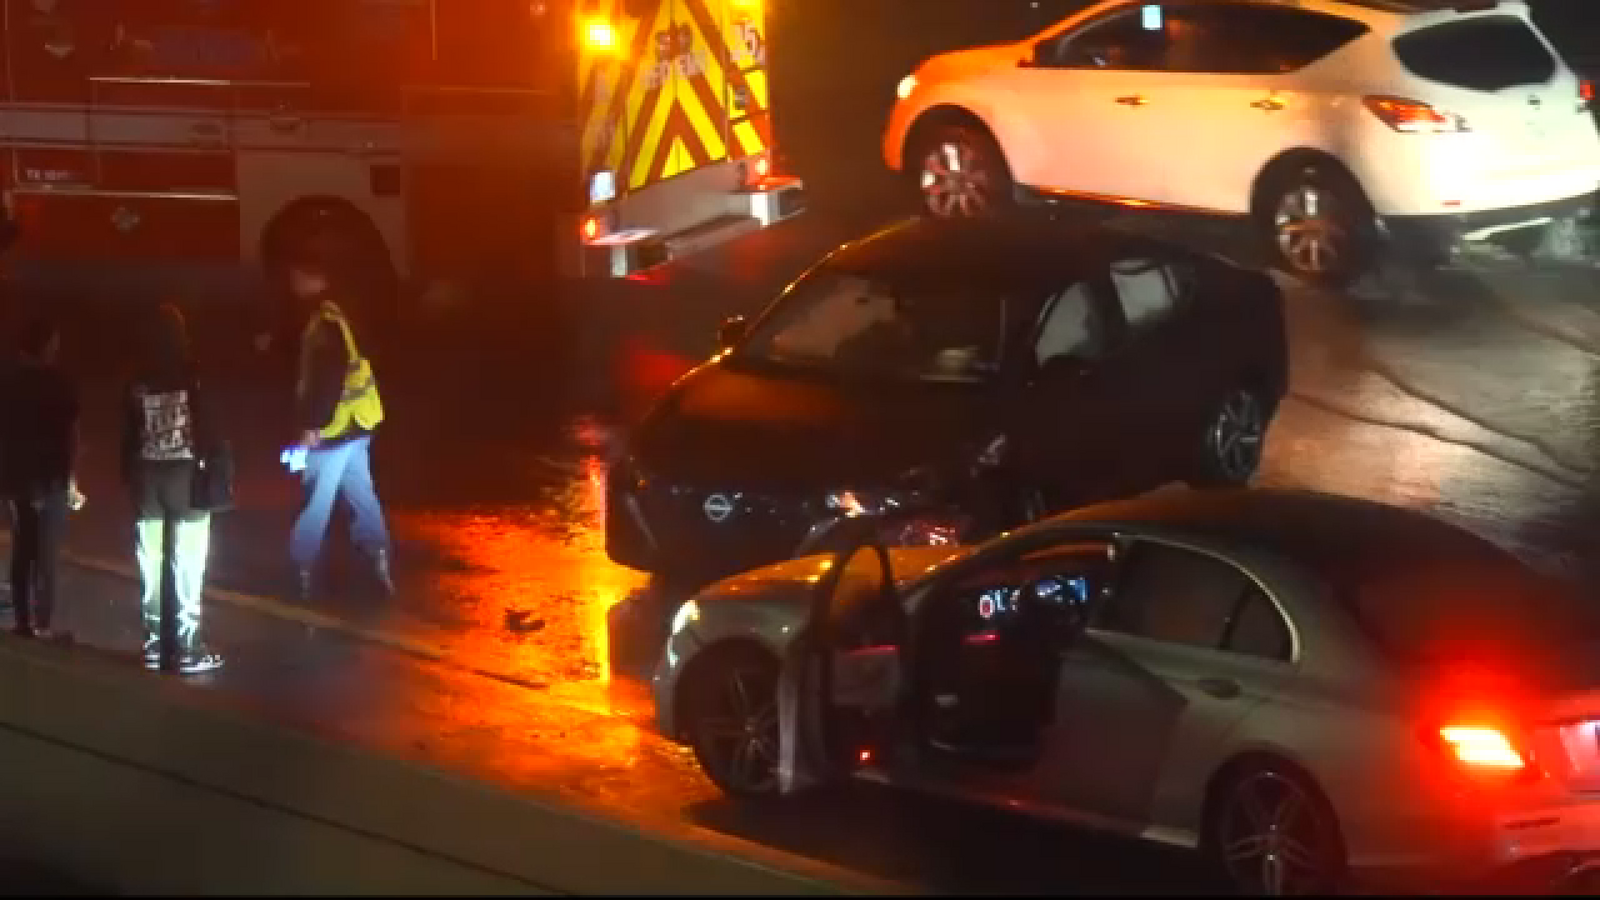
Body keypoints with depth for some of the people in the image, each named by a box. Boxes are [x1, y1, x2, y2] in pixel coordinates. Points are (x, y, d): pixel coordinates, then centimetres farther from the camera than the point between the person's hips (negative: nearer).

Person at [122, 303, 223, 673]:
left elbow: (127, 433, 2)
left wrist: (129, 476, 8)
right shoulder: (192, 376, -10)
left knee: (151, 570, 9)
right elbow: (208, 429, -11)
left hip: (147, 476, 4)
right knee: (186, 569, 0)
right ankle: (186, 649, 1)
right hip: (187, 475, -3)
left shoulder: (137, 380, -1)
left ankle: (155, 646, 14)